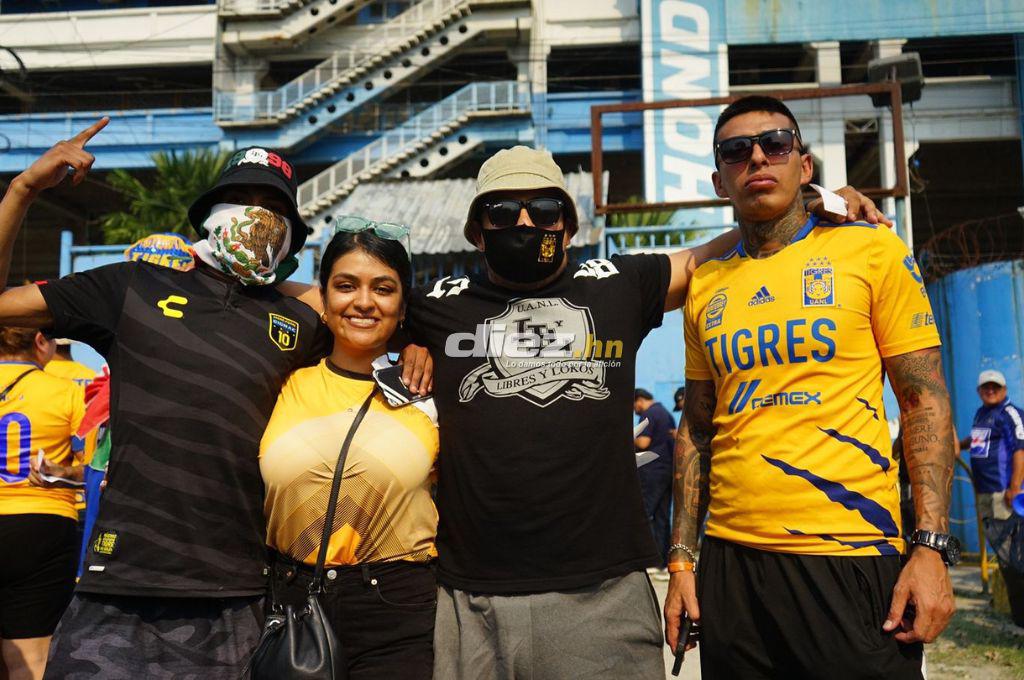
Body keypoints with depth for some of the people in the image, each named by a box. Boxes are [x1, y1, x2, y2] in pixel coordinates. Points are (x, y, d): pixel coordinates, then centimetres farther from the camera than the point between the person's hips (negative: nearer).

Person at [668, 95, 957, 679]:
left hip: (851, 555, -3)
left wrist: (932, 547, -10)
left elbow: (925, 401, -1)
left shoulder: (871, 250, 0)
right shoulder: (705, 286, 9)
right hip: (730, 559, 3)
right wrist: (682, 559, 8)